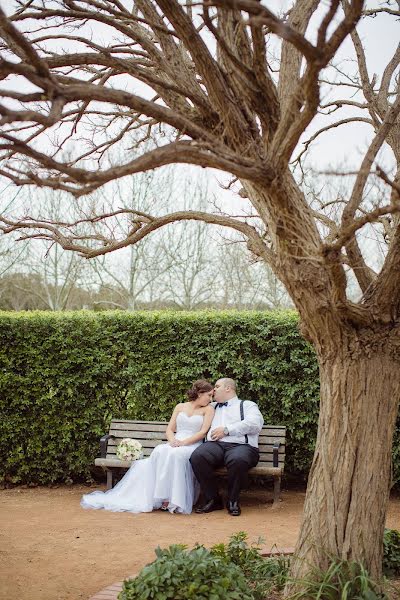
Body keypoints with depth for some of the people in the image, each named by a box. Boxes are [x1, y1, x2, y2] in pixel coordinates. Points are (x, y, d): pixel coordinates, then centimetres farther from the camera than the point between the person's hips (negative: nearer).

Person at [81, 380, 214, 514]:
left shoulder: (208, 409, 11)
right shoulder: (180, 407, 19)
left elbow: (203, 432, -2)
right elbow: (169, 429, 13)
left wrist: (184, 442, -15)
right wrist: (172, 440, -10)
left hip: (192, 446, -3)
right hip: (175, 444, 3)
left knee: (175, 454, -38)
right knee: (159, 452, -32)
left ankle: (171, 500, -36)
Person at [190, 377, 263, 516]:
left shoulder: (247, 405, 19)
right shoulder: (212, 407, 34)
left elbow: (255, 424, -1)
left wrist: (227, 429, -6)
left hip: (241, 445, -3)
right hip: (215, 444, 3)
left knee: (238, 460, -39)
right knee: (197, 457, -30)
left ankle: (233, 501, -15)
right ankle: (213, 499, -15)